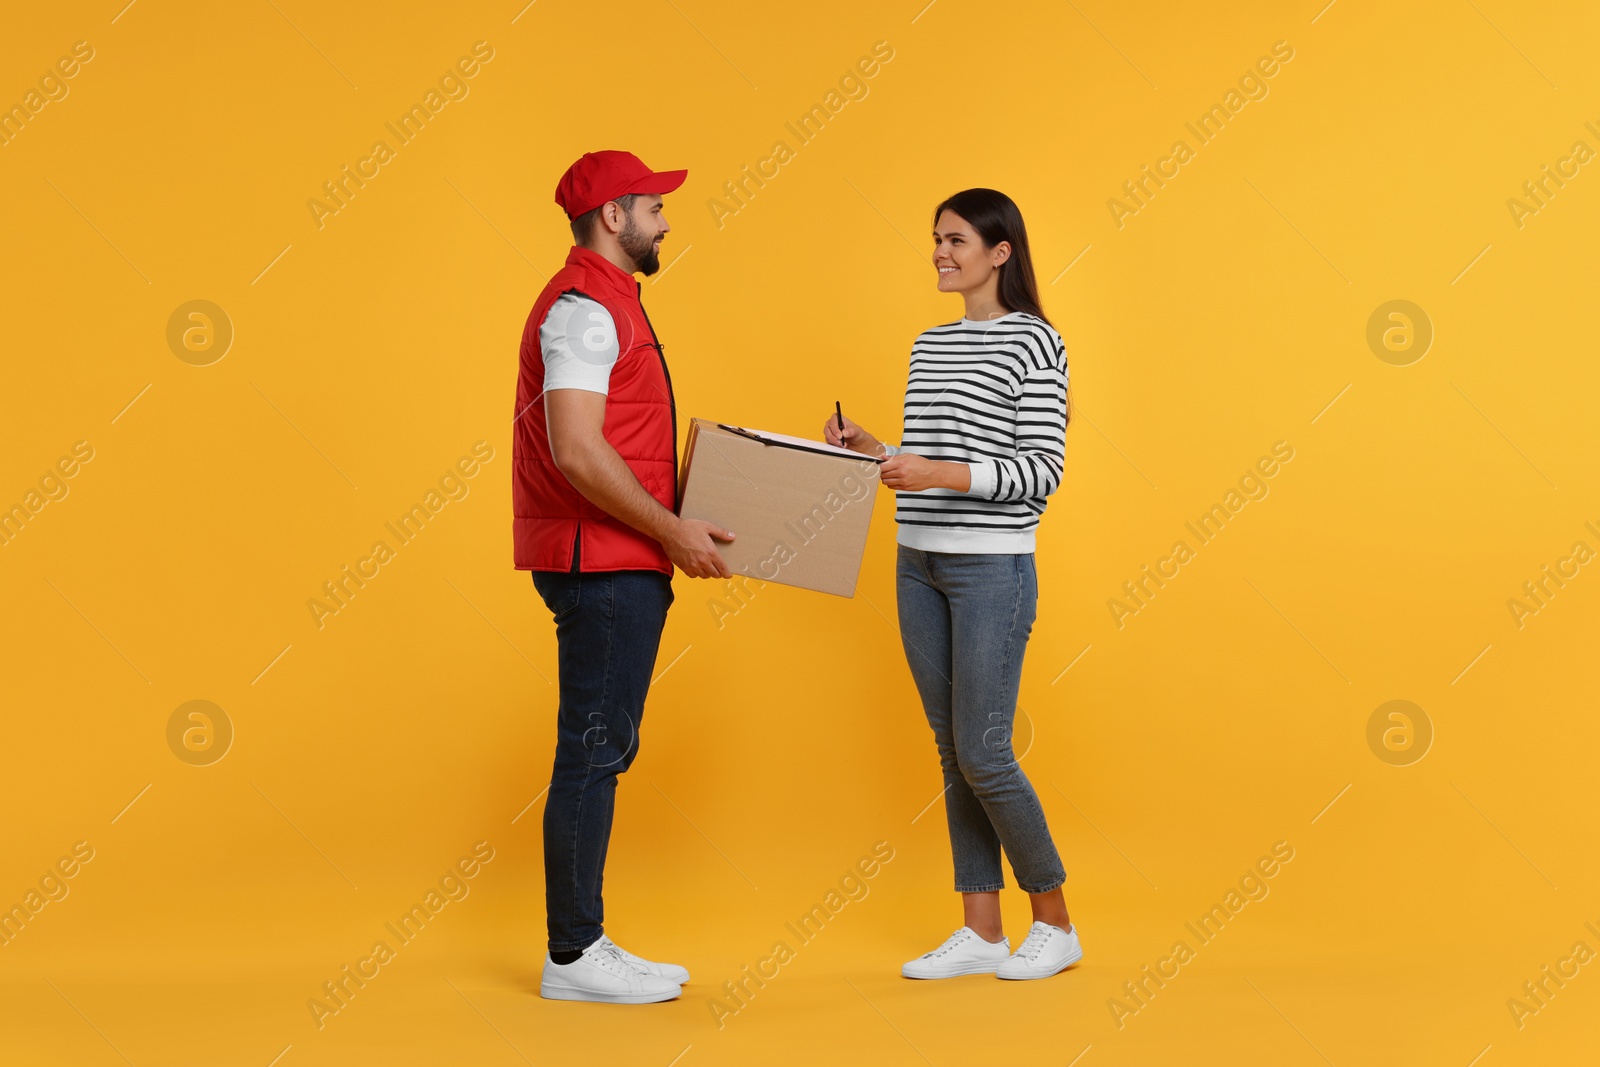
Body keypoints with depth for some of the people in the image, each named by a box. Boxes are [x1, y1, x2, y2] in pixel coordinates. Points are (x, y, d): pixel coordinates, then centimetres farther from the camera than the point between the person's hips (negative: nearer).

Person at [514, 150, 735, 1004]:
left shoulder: (606, 303, 20)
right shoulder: (583, 307, -14)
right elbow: (576, 453, -24)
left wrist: (671, 531, 18)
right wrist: (674, 532, -18)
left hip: (623, 564, 11)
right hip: (602, 565, -11)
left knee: (604, 752, 12)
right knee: (592, 752, -5)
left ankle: (588, 942, 20)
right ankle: (571, 957, 3)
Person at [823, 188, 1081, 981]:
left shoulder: (1033, 341, -7)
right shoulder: (929, 346, 14)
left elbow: (1043, 471, -13)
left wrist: (941, 474, -22)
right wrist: (872, 450, 2)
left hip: (993, 568, -7)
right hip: (919, 566, 7)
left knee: (982, 752, -6)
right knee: (952, 752, 8)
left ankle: (1055, 922, 13)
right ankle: (980, 932, 17)